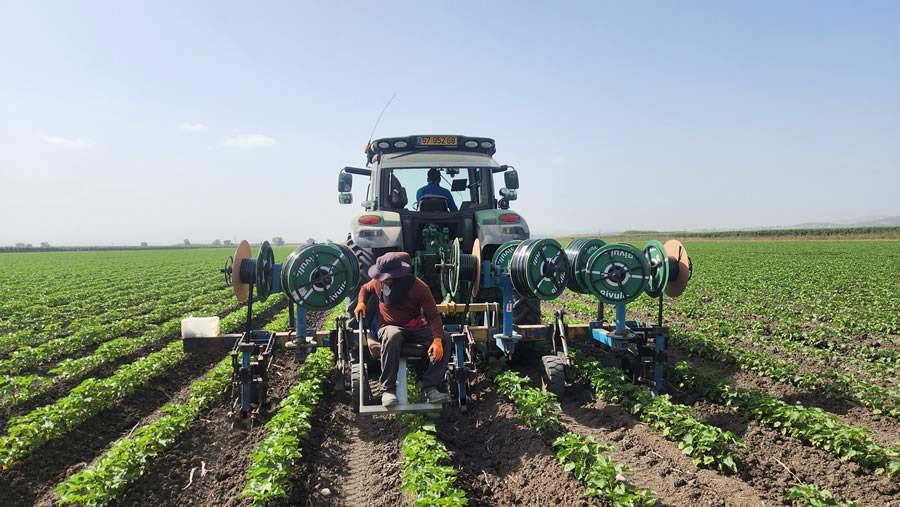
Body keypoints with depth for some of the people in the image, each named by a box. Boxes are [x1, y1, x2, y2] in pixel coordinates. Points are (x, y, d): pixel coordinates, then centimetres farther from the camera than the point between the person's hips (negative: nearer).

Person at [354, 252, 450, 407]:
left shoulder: (419, 288, -15)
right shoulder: (379, 283, -6)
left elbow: (433, 316, -16)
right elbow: (365, 288, 19)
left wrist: (437, 340, -32)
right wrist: (361, 302, -4)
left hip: (416, 329, 1)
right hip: (390, 327, 0)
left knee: (445, 341, -26)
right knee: (392, 337, -41)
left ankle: (430, 387, -22)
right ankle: (388, 389, -30)